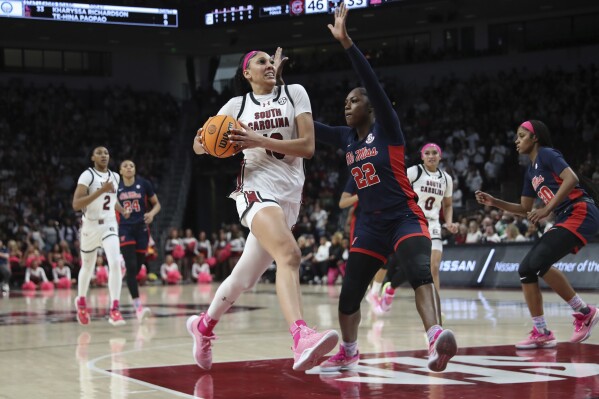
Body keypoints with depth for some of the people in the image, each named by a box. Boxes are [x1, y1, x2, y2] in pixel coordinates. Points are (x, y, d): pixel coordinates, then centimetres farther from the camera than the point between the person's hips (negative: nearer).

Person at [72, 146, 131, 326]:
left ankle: (114, 310, -20)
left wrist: (123, 211, 7)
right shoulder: (87, 175, -12)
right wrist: (101, 190, -28)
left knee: (115, 263, -19)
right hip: (91, 226, -3)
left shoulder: (115, 177, 7)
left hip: (109, 225, 3)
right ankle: (81, 301, 43)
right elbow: (76, 204, -23)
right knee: (88, 267, 15)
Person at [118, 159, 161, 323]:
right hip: (125, 229, -2)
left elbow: (157, 204, 7)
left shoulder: (144, 184, 1)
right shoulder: (116, 187, 3)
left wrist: (152, 214, -13)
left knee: (138, 267, 6)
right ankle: (138, 307, -19)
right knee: (131, 267, -15)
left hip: (141, 229, 2)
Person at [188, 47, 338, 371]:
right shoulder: (237, 105, 9)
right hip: (256, 188, -3)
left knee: (245, 277, 13)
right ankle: (302, 339, -48)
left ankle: (203, 326, 38)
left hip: (290, 194, 3)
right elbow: (199, 143, 17)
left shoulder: (294, 93, 7)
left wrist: (258, 141, -13)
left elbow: (307, 146, -3)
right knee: (289, 254, -31)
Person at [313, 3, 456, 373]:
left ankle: (437, 339, -52)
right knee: (349, 293, 10)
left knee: (420, 271, -33)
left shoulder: (387, 128, -7)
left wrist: (346, 43, -32)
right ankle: (349, 352, 35)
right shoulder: (347, 137, 10)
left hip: (404, 217, -7)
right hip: (371, 224, 7)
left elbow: (374, 84, -22)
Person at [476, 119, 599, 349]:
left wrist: (547, 209, -23)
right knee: (525, 269, 1)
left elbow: (571, 178, -21)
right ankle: (542, 333, 4)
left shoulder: (547, 154, -5)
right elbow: (524, 209, 25)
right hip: (565, 219, 9)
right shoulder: (531, 171, 20)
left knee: (538, 263, -24)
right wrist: (494, 202, 13)